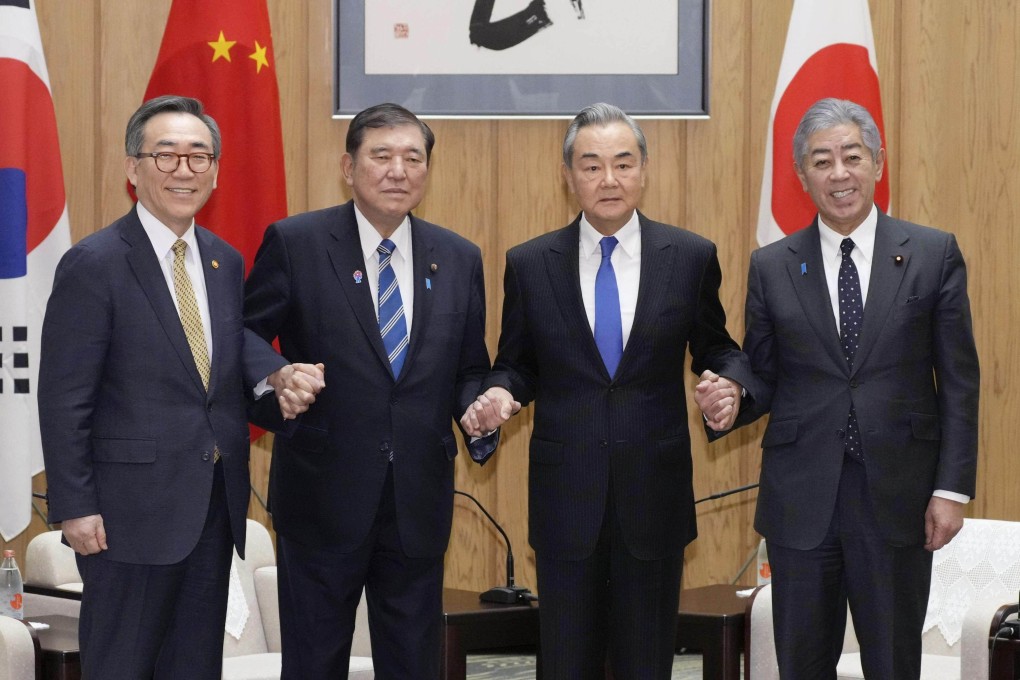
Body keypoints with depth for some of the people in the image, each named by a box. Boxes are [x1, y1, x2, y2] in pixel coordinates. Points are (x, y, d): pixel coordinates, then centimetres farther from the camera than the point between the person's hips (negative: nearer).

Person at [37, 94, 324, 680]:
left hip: (216, 505, 7)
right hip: (132, 509, -7)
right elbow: (64, 398, -12)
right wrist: (75, 508, -15)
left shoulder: (227, 261, 9)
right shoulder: (94, 264, -12)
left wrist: (279, 375, -10)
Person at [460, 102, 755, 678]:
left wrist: (730, 382, -13)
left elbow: (715, 349, 9)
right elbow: (518, 365, 9)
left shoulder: (691, 257, 0)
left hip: (654, 494, 0)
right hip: (565, 494, 0)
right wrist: (500, 392, -13)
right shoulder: (529, 264, 2)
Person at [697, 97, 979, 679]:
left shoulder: (934, 254, 1)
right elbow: (764, 382, 8)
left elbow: (959, 381, 0)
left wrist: (953, 487, -5)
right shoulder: (771, 268, 5)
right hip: (802, 497, 1)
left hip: (896, 496, -1)